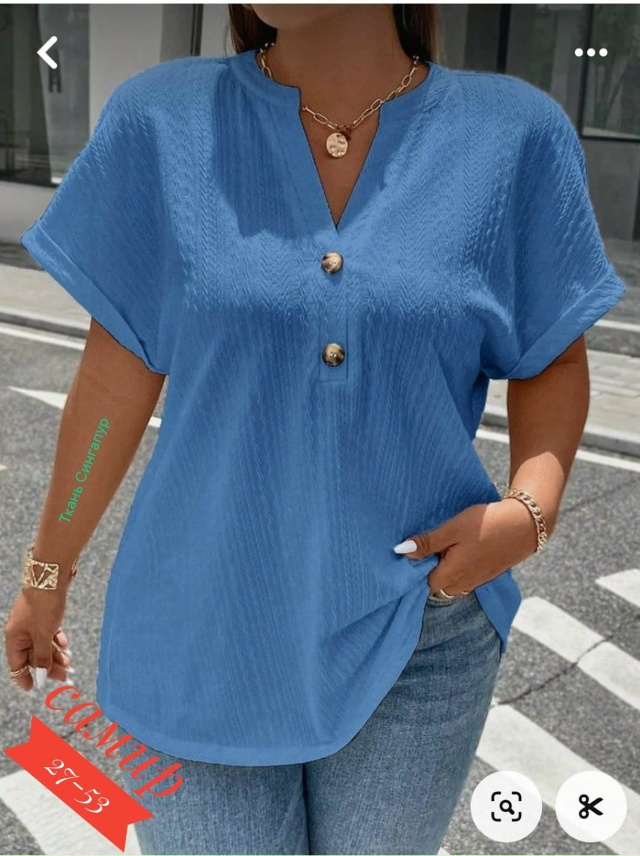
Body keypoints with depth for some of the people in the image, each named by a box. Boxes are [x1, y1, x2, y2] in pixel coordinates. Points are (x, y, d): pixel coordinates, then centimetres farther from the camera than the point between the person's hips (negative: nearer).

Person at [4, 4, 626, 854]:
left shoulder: (514, 134, -7)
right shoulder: (162, 121, -8)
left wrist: (531, 508, -15)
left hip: (422, 639, 1)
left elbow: (553, 357, 3)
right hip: (200, 634, 0)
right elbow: (119, 378, -1)